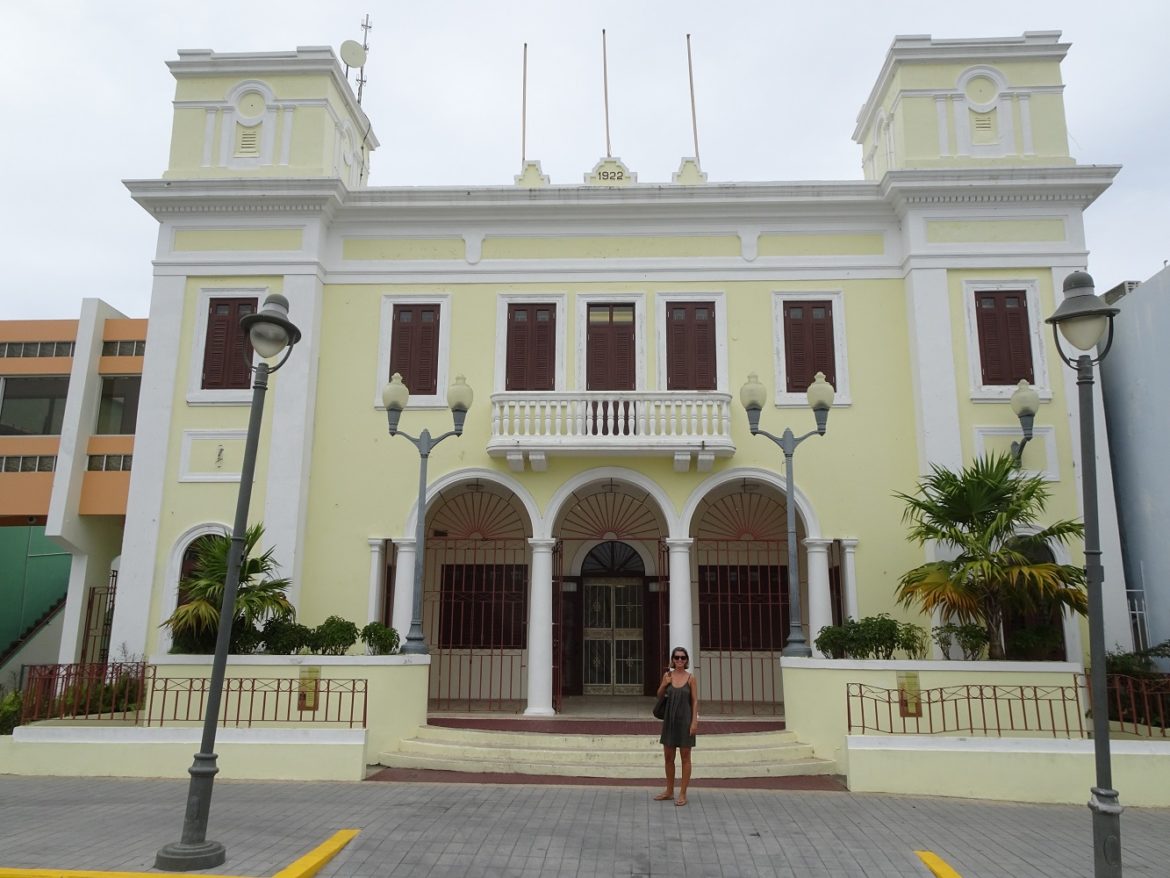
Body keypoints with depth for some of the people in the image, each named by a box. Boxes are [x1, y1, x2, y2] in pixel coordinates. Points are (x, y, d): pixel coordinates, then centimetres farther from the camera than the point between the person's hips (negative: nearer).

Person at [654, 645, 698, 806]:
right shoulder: (667, 675, 2)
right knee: (668, 756, 11)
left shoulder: (691, 678, -6)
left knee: (685, 757, 5)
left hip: (685, 720, -4)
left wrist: (694, 721, -13)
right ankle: (669, 791, 26)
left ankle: (683, 794, 13)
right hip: (669, 719, 4)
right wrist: (664, 684, -7)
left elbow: (695, 701, -6)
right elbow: (659, 695, 13)